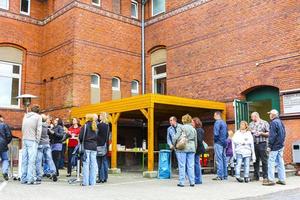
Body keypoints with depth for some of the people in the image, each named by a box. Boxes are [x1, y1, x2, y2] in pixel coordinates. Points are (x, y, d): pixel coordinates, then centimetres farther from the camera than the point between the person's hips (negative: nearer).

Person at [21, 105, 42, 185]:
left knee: (24, 160, 8)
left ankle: (23, 179, 11)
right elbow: (39, 129, -6)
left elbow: (23, 128, 14)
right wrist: (37, 140, 0)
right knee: (31, 160, -6)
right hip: (32, 140, -5)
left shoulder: (25, 116, 15)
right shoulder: (38, 116, -1)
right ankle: (30, 179, -8)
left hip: (24, 139, 6)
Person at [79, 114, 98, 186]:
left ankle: (85, 182, -1)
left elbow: (81, 137, -7)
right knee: (93, 164, 6)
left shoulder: (85, 126, -5)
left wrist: (81, 143, 8)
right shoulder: (96, 127, 9)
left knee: (86, 164, -1)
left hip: (86, 147, -4)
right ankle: (92, 182, 8)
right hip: (94, 147, 4)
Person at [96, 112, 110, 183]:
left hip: (100, 145, -7)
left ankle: (101, 178, -1)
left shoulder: (99, 125, -12)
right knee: (105, 161, 10)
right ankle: (105, 178, 14)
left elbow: (97, 136, -11)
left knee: (100, 162, -2)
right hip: (105, 145, 7)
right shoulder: (107, 125, 8)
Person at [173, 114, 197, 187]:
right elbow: (195, 141, 14)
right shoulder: (193, 129, 11)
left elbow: (176, 137, -10)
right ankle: (192, 182, 10)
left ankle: (181, 182, 2)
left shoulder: (181, 127, -4)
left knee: (182, 165, 0)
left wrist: (175, 145, 6)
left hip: (182, 149, -4)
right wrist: (195, 149, 23)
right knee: (191, 166, 8)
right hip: (191, 148, 4)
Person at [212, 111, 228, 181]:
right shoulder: (224, 123, 16)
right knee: (224, 159, 10)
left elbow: (216, 134, -19)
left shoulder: (217, 122, -11)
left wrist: (215, 140, -5)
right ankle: (225, 175, 14)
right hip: (224, 143, 9)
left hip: (218, 143, -9)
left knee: (219, 160, -8)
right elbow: (227, 134, 19)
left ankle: (220, 175, -9)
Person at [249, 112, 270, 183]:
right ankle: (256, 176, 14)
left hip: (262, 143, -4)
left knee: (264, 161, -4)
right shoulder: (251, 124, 17)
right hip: (254, 144, 4)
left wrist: (261, 133, -14)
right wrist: (250, 132, -1)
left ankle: (265, 177, 1)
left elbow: (269, 134, 0)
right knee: (255, 161, 7)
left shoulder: (265, 123, 4)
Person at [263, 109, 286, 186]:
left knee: (271, 162, -6)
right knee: (280, 163, 11)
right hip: (281, 145, 9)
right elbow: (283, 134, 19)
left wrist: (270, 146, -15)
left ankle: (271, 180, -7)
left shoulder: (273, 123, -13)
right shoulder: (281, 122, 14)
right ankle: (282, 179, 14)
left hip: (275, 146, -9)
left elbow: (272, 135, -18)